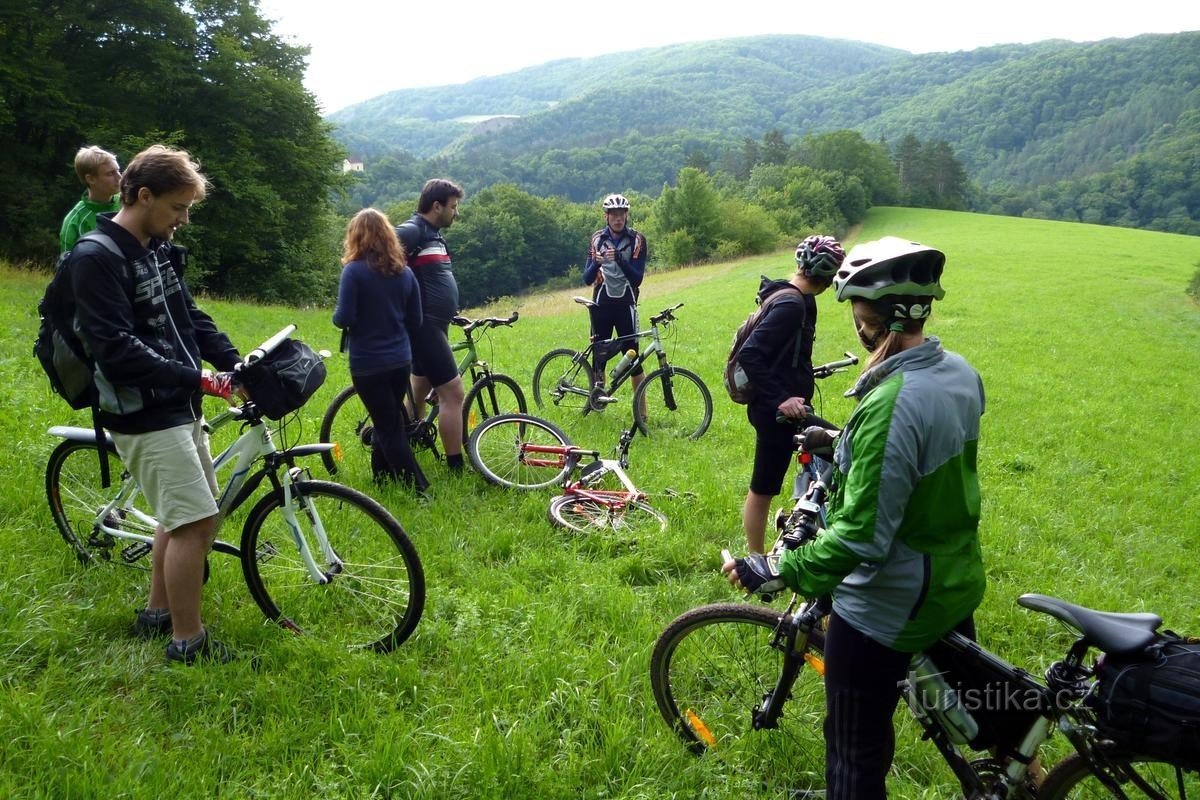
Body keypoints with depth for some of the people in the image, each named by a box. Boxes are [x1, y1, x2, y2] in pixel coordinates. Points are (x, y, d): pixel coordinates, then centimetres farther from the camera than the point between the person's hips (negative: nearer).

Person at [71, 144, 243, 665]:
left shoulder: (157, 248, 11)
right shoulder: (96, 259, -16)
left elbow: (189, 317, 16)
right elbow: (116, 349, -23)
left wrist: (237, 363, 2)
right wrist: (198, 379, -26)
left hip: (179, 407, 9)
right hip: (144, 415, -9)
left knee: (182, 517, 17)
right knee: (196, 521, -10)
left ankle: (157, 612, 33)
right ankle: (187, 641, 4)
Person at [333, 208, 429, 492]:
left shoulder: (354, 271, -13)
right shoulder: (404, 272, 4)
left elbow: (344, 318, -18)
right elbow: (415, 321, 8)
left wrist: (335, 317, 4)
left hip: (368, 364, -5)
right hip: (401, 361, 6)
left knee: (389, 429, 1)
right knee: (391, 424, 18)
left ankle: (419, 490, -2)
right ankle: (381, 480, 32)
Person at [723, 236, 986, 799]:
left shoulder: (891, 405, -32)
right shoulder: (961, 373, -4)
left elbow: (862, 536, -33)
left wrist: (778, 572, -27)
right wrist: (843, 442, 21)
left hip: (888, 607, -8)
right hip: (958, 582, 9)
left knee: (856, 751, 11)